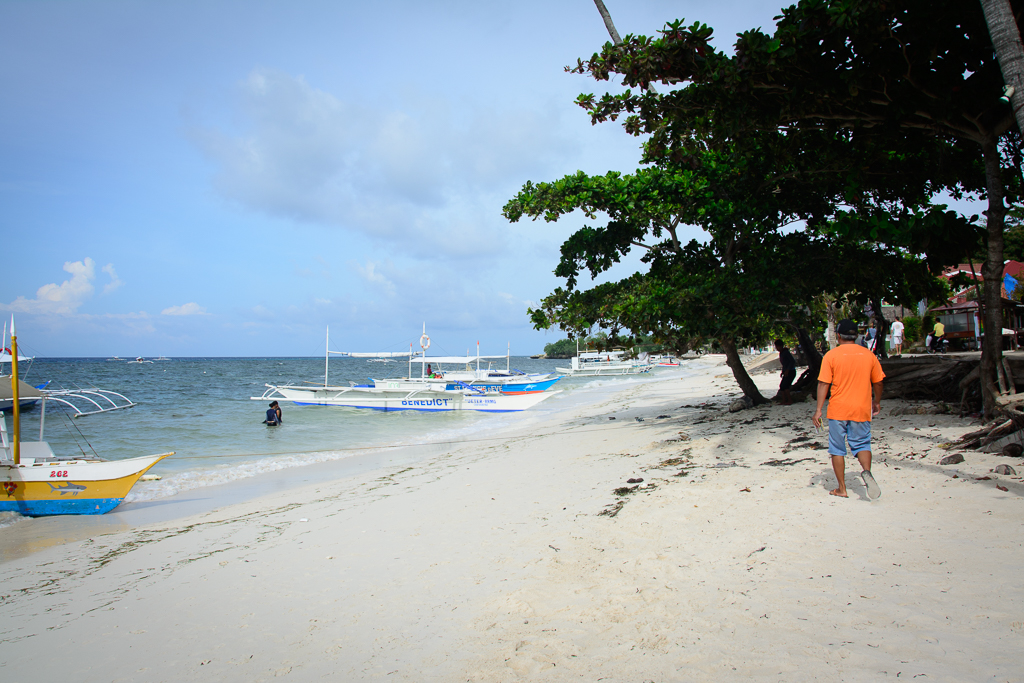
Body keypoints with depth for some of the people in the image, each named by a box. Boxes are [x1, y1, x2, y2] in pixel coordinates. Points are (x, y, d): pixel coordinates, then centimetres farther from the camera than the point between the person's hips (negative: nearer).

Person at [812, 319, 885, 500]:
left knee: (837, 449, 8)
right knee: (862, 444, 13)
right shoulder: (868, 355, 3)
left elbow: (823, 383, -10)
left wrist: (818, 409, -9)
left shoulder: (831, 355, -5)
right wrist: (877, 403, 26)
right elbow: (878, 383, 11)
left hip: (838, 410, -2)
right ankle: (866, 471, -17)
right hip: (861, 410, 2)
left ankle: (842, 489, 9)